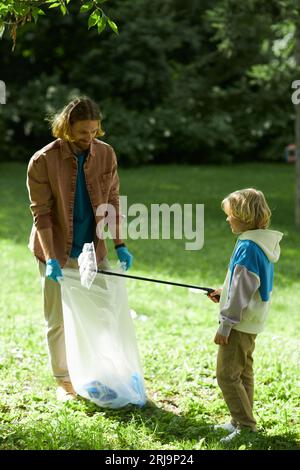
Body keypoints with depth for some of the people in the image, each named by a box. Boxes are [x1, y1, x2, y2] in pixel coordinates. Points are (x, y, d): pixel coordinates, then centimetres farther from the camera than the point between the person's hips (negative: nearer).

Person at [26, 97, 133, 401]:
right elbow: (41, 214, -16)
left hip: (93, 250, 4)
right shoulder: (43, 161, -17)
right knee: (58, 320, 7)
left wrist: (119, 245, -4)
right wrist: (51, 259, -22)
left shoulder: (105, 154, -5)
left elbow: (112, 201, 2)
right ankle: (63, 380, 23)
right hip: (58, 253, -3)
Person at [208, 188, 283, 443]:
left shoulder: (247, 247, -22)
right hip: (252, 322, 10)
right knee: (244, 372, 17)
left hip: (240, 323, -10)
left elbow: (242, 291, -22)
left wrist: (225, 324, -18)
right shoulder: (264, 243, 8)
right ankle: (242, 421, 26)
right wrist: (225, 293, 18)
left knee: (227, 374, -4)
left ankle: (246, 425, -2)